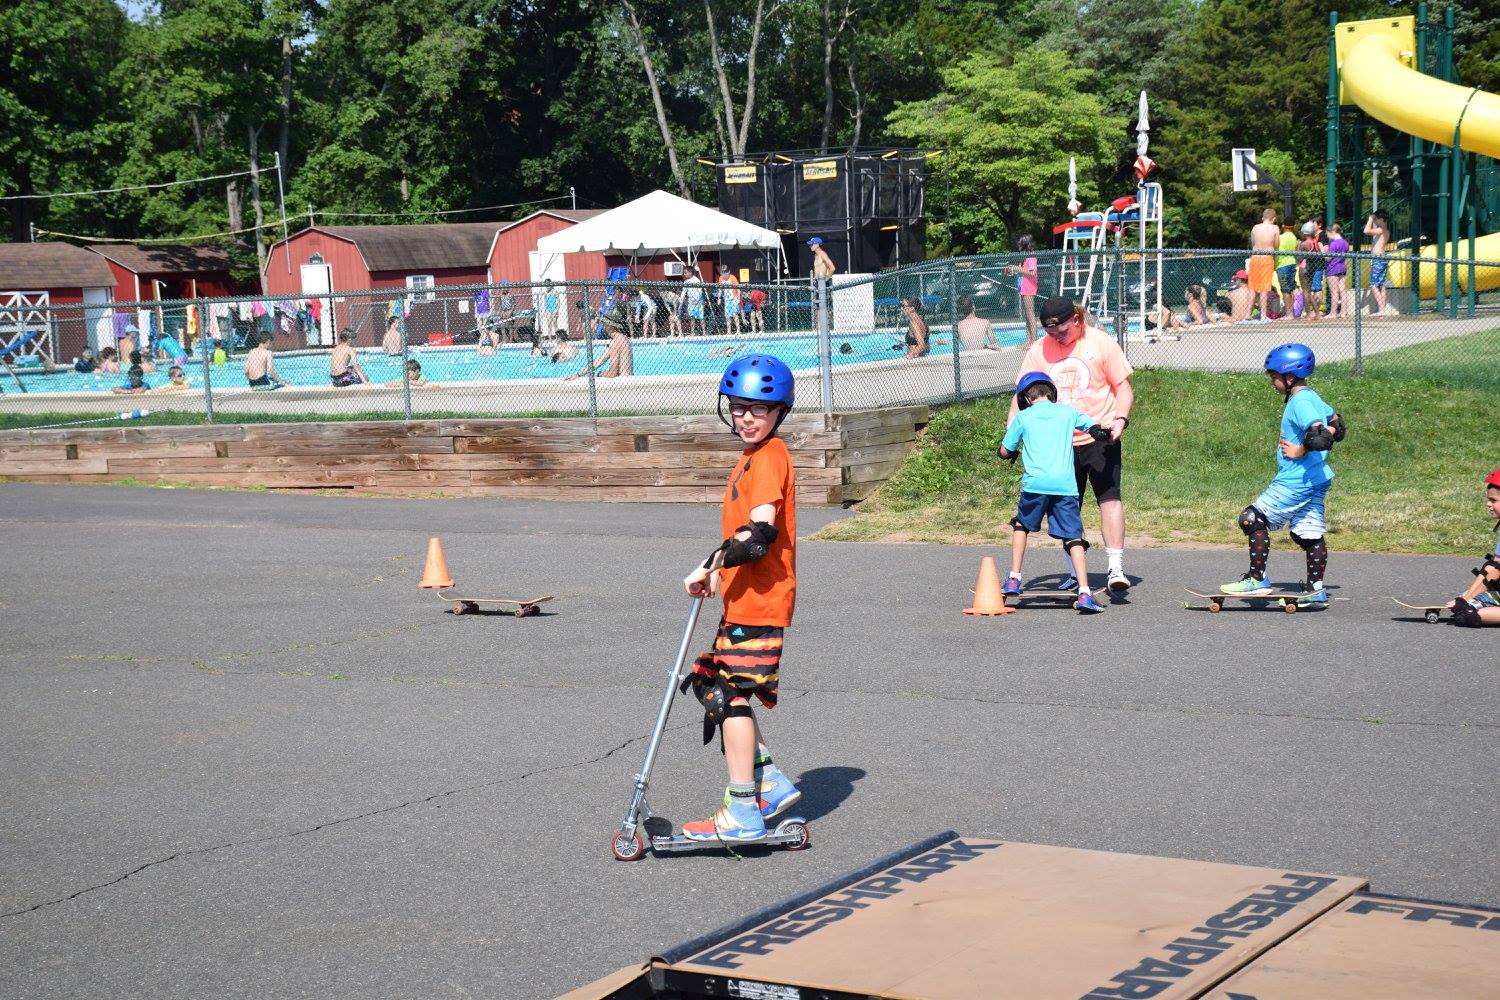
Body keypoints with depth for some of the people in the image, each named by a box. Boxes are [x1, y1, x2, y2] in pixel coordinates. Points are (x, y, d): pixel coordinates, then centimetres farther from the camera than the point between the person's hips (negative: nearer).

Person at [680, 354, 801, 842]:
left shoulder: (769, 457, -14)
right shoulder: (752, 457, 17)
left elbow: (760, 533, -26)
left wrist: (711, 565, -20)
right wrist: (719, 572, 14)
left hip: (758, 601, -10)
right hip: (743, 599, 10)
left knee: (731, 694, -7)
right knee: (711, 683, 15)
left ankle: (741, 813, -1)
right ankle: (771, 783, 20)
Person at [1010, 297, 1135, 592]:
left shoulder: (1101, 343, -3)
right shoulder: (1038, 350, 4)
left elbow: (1123, 387, 0)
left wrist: (1120, 418, -18)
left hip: (1100, 437, -3)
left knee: (1109, 497, -17)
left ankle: (1116, 568, -20)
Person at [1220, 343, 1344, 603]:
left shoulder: (1300, 402, -17)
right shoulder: (1312, 397, 12)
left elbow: (1321, 438, -27)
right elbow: (1337, 426, 24)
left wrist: (1300, 451, -15)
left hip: (1296, 481, -10)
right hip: (1317, 479, 10)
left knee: (1252, 520, -5)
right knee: (1309, 533, 12)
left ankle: (1257, 579, -3)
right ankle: (1315, 589, 14)